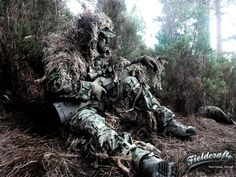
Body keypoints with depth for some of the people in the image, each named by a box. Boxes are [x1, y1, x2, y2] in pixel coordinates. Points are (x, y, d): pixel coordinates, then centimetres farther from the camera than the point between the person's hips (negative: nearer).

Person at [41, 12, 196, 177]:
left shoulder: (99, 52, 9)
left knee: (130, 82, -6)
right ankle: (143, 160, -64)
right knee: (96, 126, -41)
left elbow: (119, 63, 23)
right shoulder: (67, 53, -14)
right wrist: (90, 87, -24)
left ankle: (167, 121, -8)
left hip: (99, 100, 8)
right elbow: (54, 84, -27)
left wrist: (142, 59, 12)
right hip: (78, 109, -7)